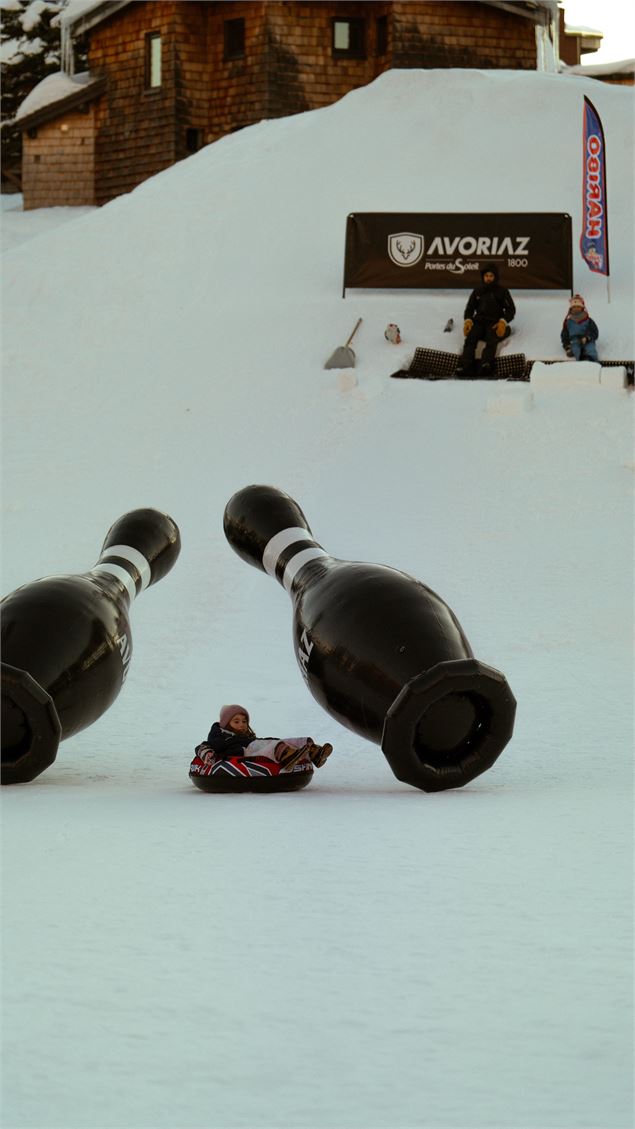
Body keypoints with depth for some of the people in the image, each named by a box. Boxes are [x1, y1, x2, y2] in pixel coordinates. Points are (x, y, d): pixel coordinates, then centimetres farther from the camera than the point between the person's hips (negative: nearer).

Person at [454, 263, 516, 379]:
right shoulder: (477, 291, 23)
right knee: (470, 338, -30)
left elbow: (511, 309, 10)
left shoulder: (502, 291, 15)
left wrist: (503, 322, -10)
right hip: (479, 321, 2)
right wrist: (468, 320, -1)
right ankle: (465, 367, -49)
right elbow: (470, 307, 22)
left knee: (491, 340, -35)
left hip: (495, 323, -2)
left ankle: (486, 366, -60)